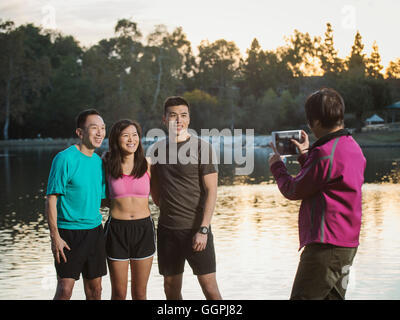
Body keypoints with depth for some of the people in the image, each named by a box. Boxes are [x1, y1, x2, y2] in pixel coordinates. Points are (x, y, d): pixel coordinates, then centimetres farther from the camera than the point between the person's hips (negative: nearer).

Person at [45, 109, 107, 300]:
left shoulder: (99, 161, 9)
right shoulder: (65, 159, -11)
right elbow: (51, 199, -12)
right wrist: (55, 236, -17)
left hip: (94, 230, 6)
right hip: (68, 231, -6)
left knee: (95, 288, 10)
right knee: (65, 289, -8)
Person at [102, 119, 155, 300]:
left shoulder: (147, 165, 0)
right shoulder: (107, 165, 0)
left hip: (144, 229, 1)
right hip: (116, 230, -1)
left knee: (140, 293, 9)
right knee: (119, 293, 5)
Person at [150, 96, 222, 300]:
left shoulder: (201, 147, -5)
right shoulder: (157, 149, 8)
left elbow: (211, 191, -9)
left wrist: (203, 229, -15)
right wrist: (166, 211, 11)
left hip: (196, 228, -4)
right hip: (167, 229, 4)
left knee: (210, 288, -6)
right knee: (171, 289, 10)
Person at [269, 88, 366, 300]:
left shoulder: (325, 153, -18)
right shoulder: (353, 147, 13)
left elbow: (293, 191, -8)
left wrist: (276, 166, 9)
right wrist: (306, 156, 22)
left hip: (326, 246, -10)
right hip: (347, 244, 10)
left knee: (302, 297, -5)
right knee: (333, 296, 15)